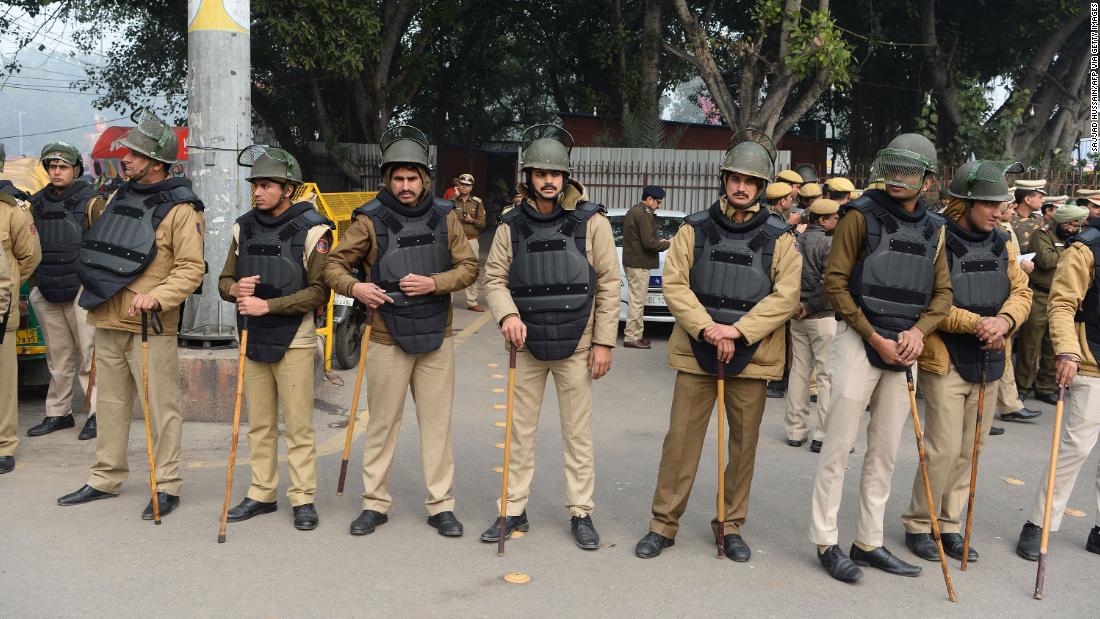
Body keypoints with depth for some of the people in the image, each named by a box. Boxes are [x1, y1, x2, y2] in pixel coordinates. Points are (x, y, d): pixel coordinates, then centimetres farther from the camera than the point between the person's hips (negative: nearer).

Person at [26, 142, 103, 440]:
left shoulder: (90, 202, -3)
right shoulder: (37, 203, 13)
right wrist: (35, 283, 17)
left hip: (81, 290, -5)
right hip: (48, 293, 5)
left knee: (89, 354, -5)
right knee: (58, 358, 12)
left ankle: (97, 414, 0)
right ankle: (58, 413, 20)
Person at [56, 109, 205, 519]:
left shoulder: (180, 208, -9)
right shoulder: (119, 197, 13)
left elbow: (192, 268, -14)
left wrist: (156, 298, -25)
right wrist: (93, 292, 18)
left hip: (150, 327, -7)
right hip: (107, 321, 7)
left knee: (161, 408, -1)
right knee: (110, 404, 15)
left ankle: (166, 486, 8)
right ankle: (105, 479, 27)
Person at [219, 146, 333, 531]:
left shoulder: (312, 230, -9)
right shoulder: (244, 228, 8)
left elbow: (318, 292, -15)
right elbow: (225, 281, 12)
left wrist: (267, 304, -21)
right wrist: (236, 289, -11)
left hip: (293, 341, -5)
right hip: (253, 340, 5)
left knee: (297, 425, 1)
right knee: (259, 424, 13)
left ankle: (303, 498, 10)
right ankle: (262, 494, 23)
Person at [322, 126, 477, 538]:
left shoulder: (445, 218, 4)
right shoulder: (370, 221, -3)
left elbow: (468, 267, 2)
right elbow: (333, 266, 0)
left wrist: (433, 283, -15)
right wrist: (355, 287, -20)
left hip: (436, 337, 2)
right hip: (387, 339, -2)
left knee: (437, 423, 7)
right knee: (382, 424, 7)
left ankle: (440, 505, 16)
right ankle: (375, 503, 20)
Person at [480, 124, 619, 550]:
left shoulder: (591, 222, -5)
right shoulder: (512, 226, 2)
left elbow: (608, 285, -4)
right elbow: (494, 278, 4)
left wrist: (603, 341, -7)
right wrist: (507, 315, -17)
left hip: (575, 347, -2)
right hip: (526, 345, 2)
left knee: (578, 434, 7)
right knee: (520, 432, 10)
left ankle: (581, 513, 19)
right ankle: (514, 511, 22)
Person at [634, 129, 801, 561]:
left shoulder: (779, 237, 2)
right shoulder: (695, 228, 4)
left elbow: (786, 296, -5)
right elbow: (674, 284, -2)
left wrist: (738, 330, -16)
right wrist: (707, 328, -16)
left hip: (752, 356, 0)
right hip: (696, 351, 0)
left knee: (744, 444, 9)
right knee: (681, 438, 2)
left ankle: (731, 525, 24)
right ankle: (664, 523, 14)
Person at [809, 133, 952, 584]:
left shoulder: (934, 229, 10)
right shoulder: (861, 216, -6)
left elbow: (942, 292, 11)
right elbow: (835, 282, -9)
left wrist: (918, 330, -9)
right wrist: (875, 337, -13)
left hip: (905, 348, 6)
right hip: (859, 340, -5)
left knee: (885, 452, 11)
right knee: (839, 447, -4)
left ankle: (869, 542, 21)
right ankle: (825, 542, 6)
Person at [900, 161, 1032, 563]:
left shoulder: (1002, 244, 9)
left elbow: (1022, 292, 7)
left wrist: (1005, 320, -14)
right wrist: (975, 323, -24)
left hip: (989, 364, 7)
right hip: (946, 363, -6)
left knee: (968, 452, 12)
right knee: (943, 450, -6)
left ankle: (949, 526, 24)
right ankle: (918, 525, 12)